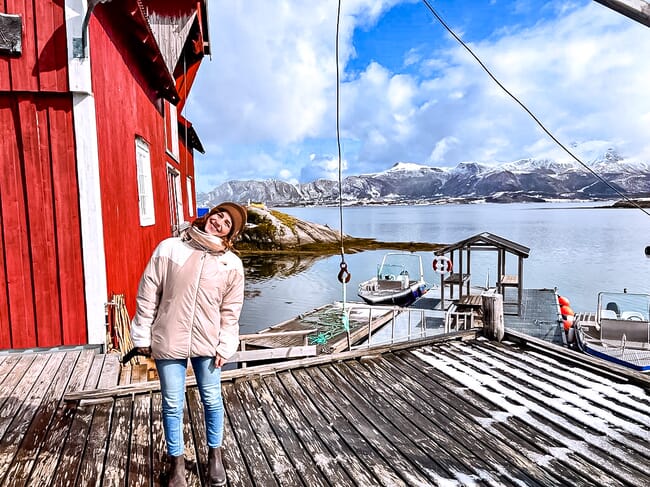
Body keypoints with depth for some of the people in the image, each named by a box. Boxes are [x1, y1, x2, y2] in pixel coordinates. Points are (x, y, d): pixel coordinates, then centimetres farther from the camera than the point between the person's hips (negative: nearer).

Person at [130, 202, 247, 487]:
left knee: (212, 400, 14)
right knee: (172, 405, 12)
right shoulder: (169, 248, -7)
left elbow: (230, 311, 1)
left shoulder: (232, 264, -4)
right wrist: (142, 335, -1)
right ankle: (177, 462, 33)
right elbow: (147, 294, -3)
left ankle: (214, 455, 37)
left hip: (207, 343, 1)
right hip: (168, 341, 0)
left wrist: (225, 347, -1)